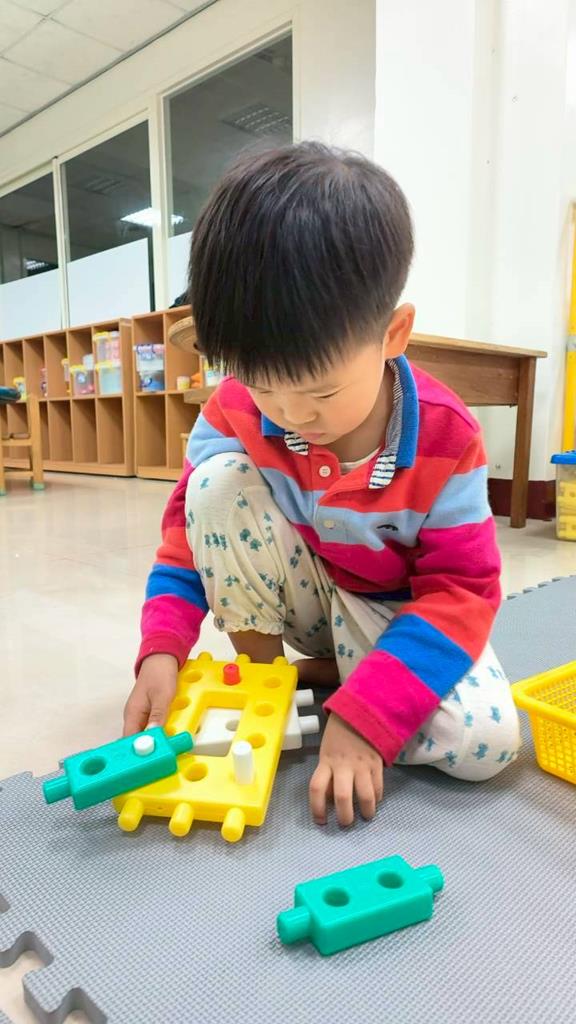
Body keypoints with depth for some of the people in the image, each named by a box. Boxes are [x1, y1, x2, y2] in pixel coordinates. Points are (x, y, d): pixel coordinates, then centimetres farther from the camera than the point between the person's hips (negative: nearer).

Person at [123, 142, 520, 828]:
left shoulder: (446, 438, -24)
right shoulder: (235, 412, -18)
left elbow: (462, 589, -21)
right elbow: (190, 524, -7)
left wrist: (362, 716, -31)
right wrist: (162, 647, -23)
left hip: (395, 612, -1)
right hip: (294, 595, 2)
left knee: (484, 742, -26)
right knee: (218, 479, -27)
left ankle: (327, 671, 1)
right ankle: (261, 674, -8)